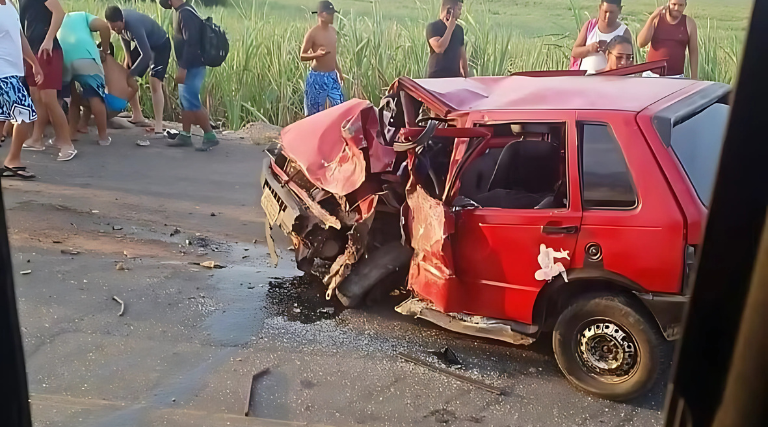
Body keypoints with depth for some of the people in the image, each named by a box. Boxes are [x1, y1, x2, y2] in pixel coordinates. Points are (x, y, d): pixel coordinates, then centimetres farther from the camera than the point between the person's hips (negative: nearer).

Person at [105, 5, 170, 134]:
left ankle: (158, 127, -25)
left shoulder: (134, 26, -40)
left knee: (154, 84, -23)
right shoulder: (119, 20, -16)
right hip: (144, 44, 8)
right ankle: (137, 116, 17)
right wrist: (127, 56, -3)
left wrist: (131, 74, -34)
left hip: (160, 45, -8)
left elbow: (146, 55, -41)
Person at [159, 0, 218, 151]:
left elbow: (191, 43, -24)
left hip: (193, 67, -10)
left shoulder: (185, 13, -18)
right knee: (185, 102, 11)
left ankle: (210, 136, -3)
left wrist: (182, 68, -25)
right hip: (188, 66, 10)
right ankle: (185, 136, 16)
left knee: (192, 102, -10)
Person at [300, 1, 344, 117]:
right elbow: (302, 56, -11)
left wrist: (339, 71, 21)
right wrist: (317, 54, -29)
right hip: (317, 77, -7)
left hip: (332, 76, 7)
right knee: (314, 113, 0)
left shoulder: (333, 30, 9)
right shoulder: (312, 33, -13)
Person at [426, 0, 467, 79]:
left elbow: (462, 55, 17)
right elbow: (439, 48, -21)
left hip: (455, 76, 6)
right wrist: (450, 28, -12)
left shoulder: (459, 29, 13)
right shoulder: (433, 27, -5)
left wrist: (467, 76, 13)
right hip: (437, 77, -6)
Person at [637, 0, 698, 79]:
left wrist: (694, 78, 1)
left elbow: (694, 52, 4)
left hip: (676, 77, -1)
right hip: (652, 75, 1)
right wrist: (652, 18, -17)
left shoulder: (689, 23, 1)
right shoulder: (657, 19, 1)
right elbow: (641, 43, -10)